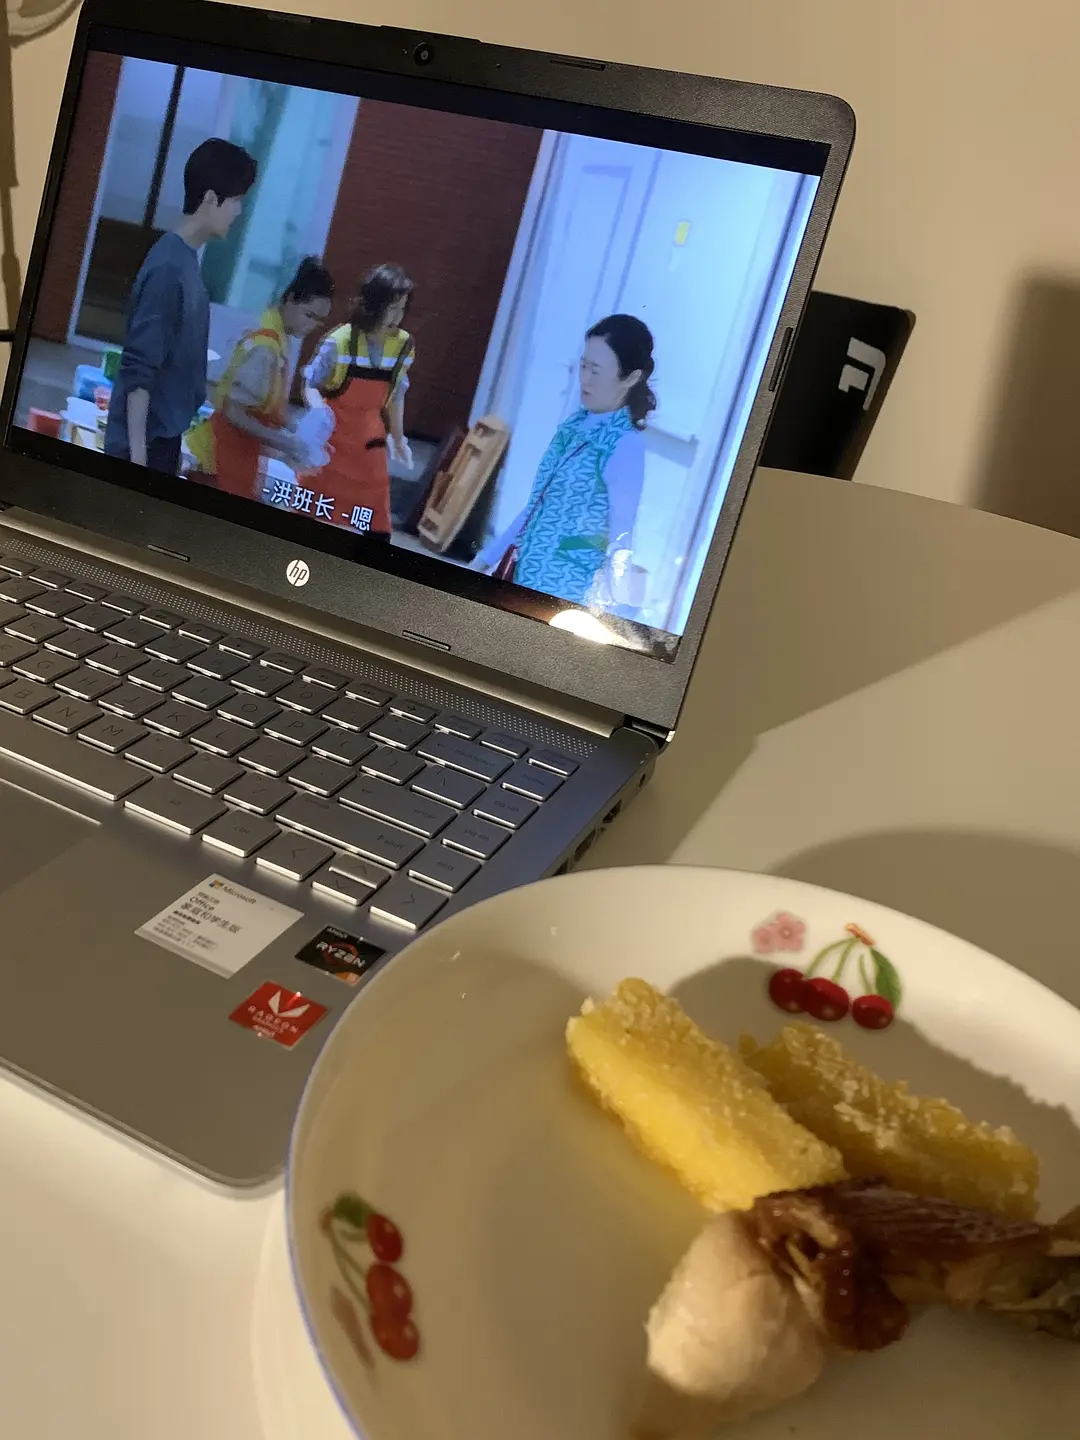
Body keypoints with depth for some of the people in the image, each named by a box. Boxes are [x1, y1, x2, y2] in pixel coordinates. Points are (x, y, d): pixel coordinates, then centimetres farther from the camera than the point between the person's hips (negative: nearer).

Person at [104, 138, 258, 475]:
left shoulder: (186, 259, 8)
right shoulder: (168, 268, -20)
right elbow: (137, 371, -23)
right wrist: (137, 456, -24)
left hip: (166, 433, 9)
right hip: (145, 440, -9)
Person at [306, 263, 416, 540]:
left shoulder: (404, 345, -6)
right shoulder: (339, 341, -19)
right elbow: (311, 385, -8)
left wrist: (398, 438, 16)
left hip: (369, 444, 3)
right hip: (330, 439, -3)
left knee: (374, 524, 5)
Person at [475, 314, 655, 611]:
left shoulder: (625, 445, -14)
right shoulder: (575, 424, 7)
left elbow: (621, 540, -14)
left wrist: (602, 604, -18)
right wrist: (489, 555, 19)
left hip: (561, 589, -7)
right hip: (522, 570, 7)